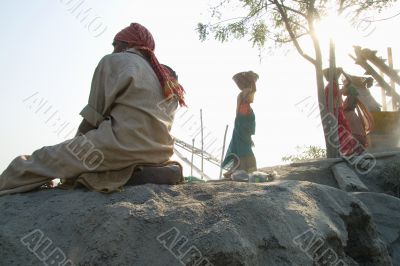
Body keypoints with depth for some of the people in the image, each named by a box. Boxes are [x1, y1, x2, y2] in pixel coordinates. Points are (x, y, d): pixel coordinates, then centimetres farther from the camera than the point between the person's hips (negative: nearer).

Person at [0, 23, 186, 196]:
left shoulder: (113, 62, 5)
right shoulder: (165, 78, 23)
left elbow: (91, 119, 1)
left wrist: (75, 145, 15)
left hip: (122, 146, -8)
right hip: (159, 153, 8)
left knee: (43, 161, 2)